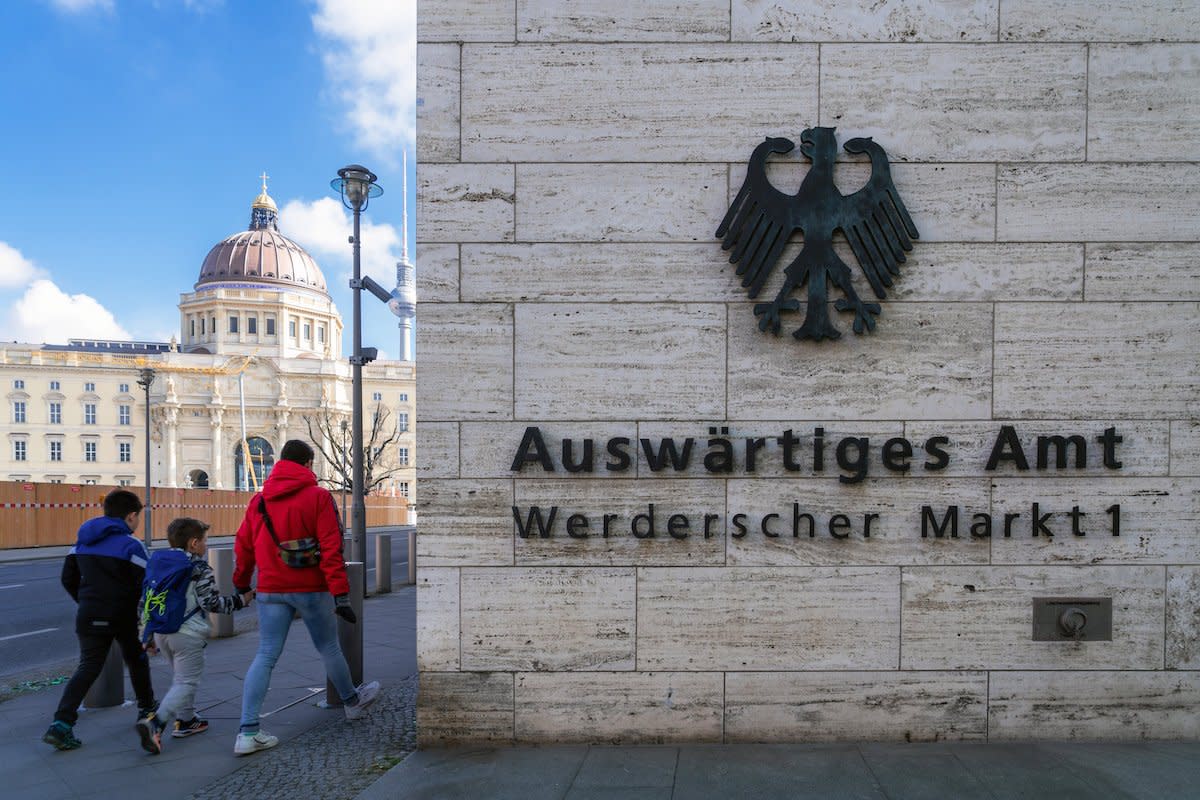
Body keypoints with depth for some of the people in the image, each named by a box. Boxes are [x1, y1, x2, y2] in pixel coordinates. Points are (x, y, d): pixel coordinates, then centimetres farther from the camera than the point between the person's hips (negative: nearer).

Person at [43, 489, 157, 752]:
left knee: (88, 667, 4)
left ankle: (61, 724, -11)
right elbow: (144, 585, -14)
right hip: (124, 617, -4)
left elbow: (68, 579, 13)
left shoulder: (82, 542, 7)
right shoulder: (131, 545, -13)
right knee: (137, 661, 17)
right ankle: (147, 708, 31)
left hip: (89, 617, 4)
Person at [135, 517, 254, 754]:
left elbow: (145, 602, 14)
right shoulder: (199, 569, -10)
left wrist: (148, 636, 21)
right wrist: (242, 599, 1)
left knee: (182, 676, 24)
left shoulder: (156, 562, 12)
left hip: (160, 632, 8)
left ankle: (186, 721, 30)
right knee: (186, 682, -3)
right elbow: (212, 603, -11)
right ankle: (155, 723, -19)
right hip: (187, 634, -8)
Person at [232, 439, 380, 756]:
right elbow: (331, 549, -14)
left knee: (265, 656, 6)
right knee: (329, 649, 14)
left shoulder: (258, 500, 6)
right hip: (311, 589, -3)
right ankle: (353, 702, 34)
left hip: (270, 591, 3)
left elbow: (243, 547, 10)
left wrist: (241, 586, 23)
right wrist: (341, 595, -14)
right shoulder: (319, 497, -8)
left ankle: (248, 732, -2)